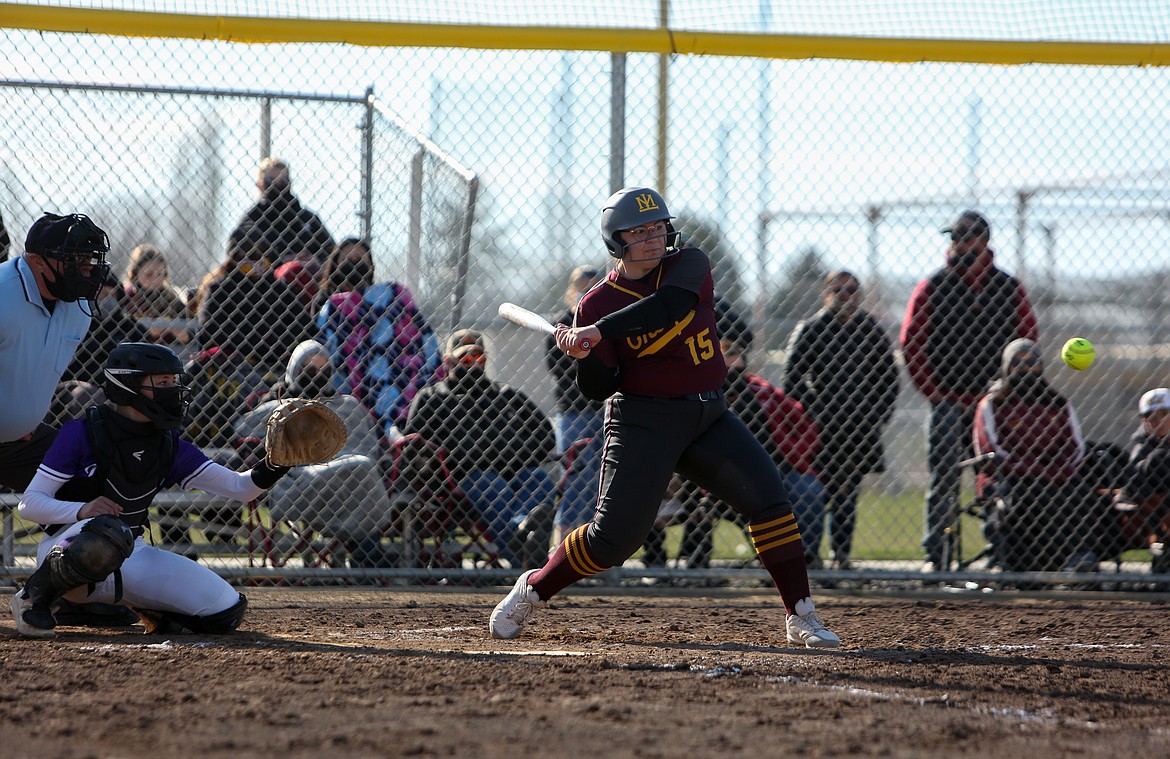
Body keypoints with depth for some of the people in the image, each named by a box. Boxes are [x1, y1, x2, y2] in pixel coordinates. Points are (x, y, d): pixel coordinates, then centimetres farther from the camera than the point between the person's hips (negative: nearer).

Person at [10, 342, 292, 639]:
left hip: (132, 554, 6)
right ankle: (34, 597, -18)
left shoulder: (170, 447, 6)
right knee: (110, 534, -44)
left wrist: (273, 467, -18)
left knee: (227, 611, -7)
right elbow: (29, 504, -12)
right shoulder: (82, 433, -11)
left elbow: (239, 487, 2)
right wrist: (83, 510, -30)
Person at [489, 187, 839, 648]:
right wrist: (585, 356, -28)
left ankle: (801, 617, -7)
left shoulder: (689, 265, -2)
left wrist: (598, 333, -33)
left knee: (768, 496, -14)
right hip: (643, 420, -2)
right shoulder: (597, 305, -4)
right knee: (614, 536, -9)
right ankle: (532, 589, 15)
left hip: (709, 415, 2)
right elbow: (598, 388, -6)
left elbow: (669, 306, -25)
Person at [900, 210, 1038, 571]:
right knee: (943, 479, -8)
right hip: (948, 401, -2)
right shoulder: (933, 287, 4)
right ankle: (933, 555, -8)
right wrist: (931, 390, -6)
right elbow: (911, 343, 2)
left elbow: (1028, 340, 11)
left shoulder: (1009, 288, 8)